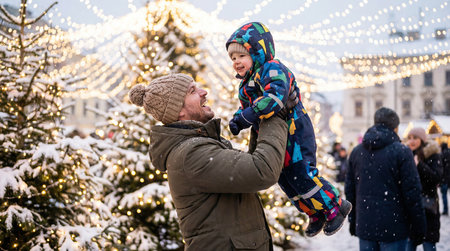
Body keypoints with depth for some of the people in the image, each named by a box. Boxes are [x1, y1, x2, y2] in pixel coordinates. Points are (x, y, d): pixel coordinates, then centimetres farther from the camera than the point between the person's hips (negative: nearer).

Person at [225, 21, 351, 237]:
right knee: (285, 181, 14)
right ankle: (316, 215, 30)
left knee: (302, 176, -8)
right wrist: (237, 119, -4)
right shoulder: (246, 83, 13)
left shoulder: (272, 69, -18)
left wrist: (245, 118, -36)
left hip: (293, 133, -10)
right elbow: (245, 107, 19)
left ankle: (336, 207, 12)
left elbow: (274, 98, -35)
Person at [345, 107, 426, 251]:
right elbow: (412, 193, -10)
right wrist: (418, 229, -3)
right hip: (393, 228, -5)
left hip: (364, 227, 5)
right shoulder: (402, 152, -9)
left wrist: (353, 222, 22)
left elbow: (350, 190, 13)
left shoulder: (356, 152, 8)